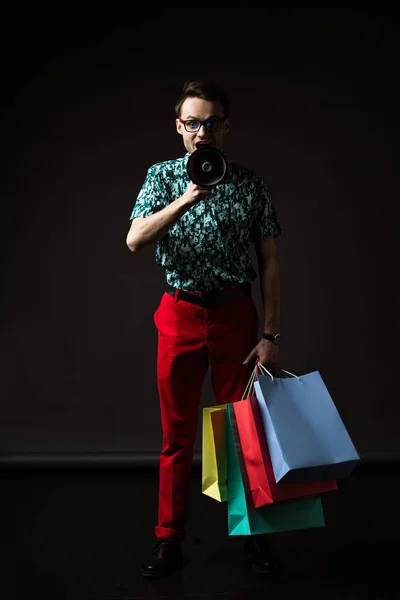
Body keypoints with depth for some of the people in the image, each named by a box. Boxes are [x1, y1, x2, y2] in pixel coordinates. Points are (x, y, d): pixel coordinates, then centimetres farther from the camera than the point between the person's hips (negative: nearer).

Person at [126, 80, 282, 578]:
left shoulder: (249, 184, 3)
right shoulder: (163, 176, 3)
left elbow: (269, 261, 2)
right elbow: (135, 240, -12)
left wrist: (271, 334, -5)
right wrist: (186, 199, -25)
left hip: (235, 315, 0)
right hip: (180, 315, 0)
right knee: (177, 434, 7)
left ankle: (254, 531, 22)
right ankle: (169, 538, 18)